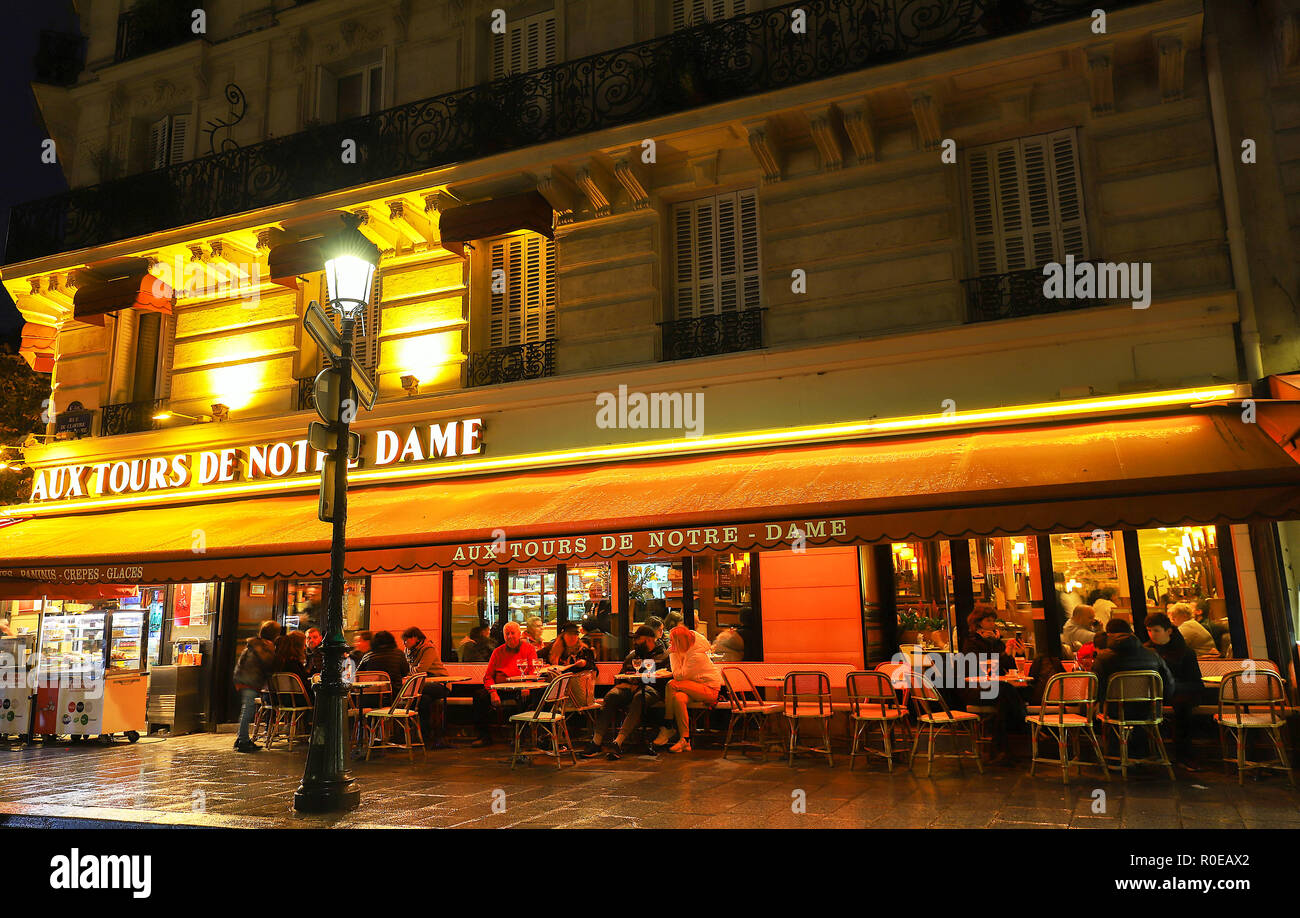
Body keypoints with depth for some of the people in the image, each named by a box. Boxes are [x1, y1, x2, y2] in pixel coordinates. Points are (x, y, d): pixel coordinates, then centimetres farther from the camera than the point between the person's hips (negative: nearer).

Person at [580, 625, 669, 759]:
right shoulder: (631, 656, 32)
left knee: (639, 698, -39)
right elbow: (620, 676, 29)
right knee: (611, 696, -29)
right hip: (628, 687, 4)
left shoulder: (663, 656, 16)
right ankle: (597, 741, -35)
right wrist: (622, 684, 4)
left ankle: (618, 742, -47)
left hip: (650, 688, -4)